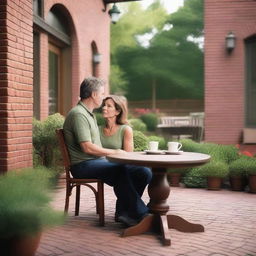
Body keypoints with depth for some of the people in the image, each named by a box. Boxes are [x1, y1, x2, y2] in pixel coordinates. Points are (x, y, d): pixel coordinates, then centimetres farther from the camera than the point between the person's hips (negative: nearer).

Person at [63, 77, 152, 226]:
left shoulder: (89, 114, 23)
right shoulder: (78, 114, -11)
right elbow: (88, 148, -20)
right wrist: (114, 152, -12)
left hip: (98, 161, 10)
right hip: (84, 165, -10)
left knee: (144, 173, -7)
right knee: (120, 172, -35)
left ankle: (124, 211, -8)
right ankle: (142, 214, -25)